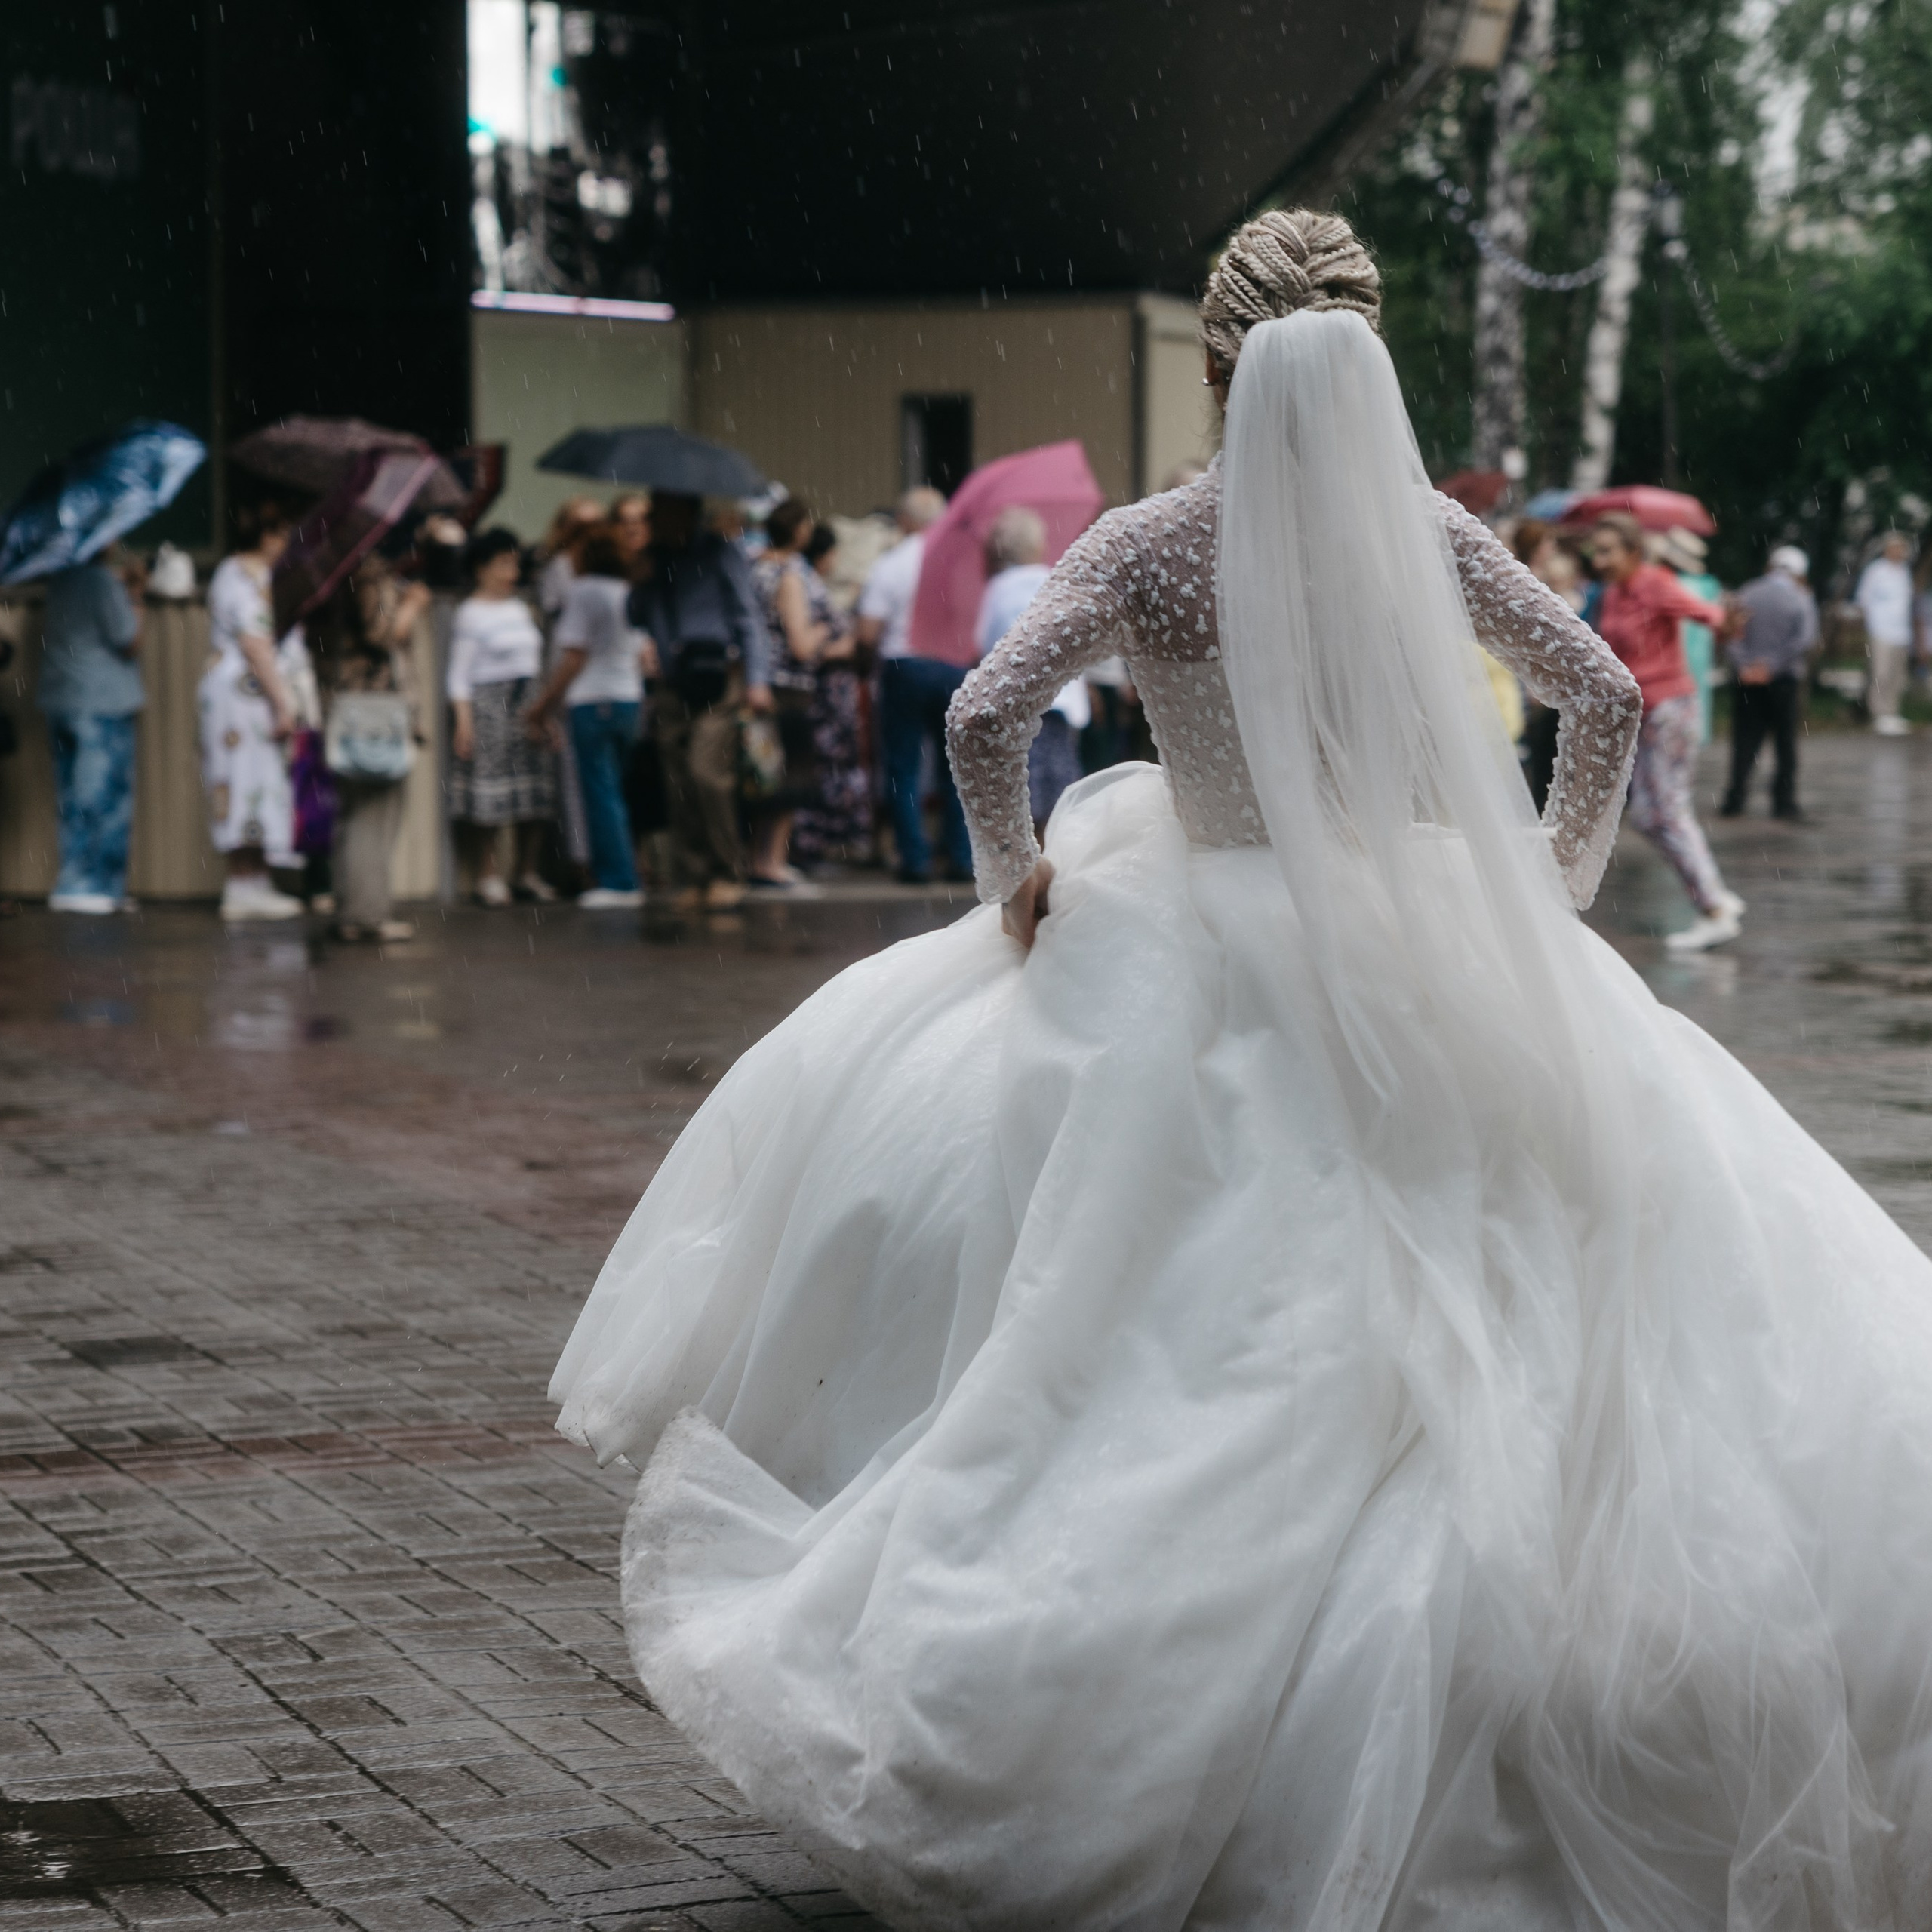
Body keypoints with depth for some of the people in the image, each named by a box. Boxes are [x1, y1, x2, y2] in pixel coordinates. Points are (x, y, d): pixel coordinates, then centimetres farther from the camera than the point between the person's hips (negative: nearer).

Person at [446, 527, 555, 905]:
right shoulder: (470, 613, -3)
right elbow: (459, 674, -7)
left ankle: (528, 874, 10)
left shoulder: (520, 609, 15)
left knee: (537, 792, 3)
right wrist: (463, 719, -15)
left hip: (527, 704, 7)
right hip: (486, 706, -7)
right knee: (486, 797, -7)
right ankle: (487, 877, -2)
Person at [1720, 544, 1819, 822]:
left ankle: (1735, 797, 0)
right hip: (1784, 679, -2)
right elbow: (1805, 641, -13)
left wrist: (1743, 666, -10)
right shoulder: (1801, 599, -4)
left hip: (1747, 678, 2)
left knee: (1745, 739, 7)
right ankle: (1784, 801, 6)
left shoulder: (1747, 594, 3)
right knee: (1786, 741, 6)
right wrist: (1773, 666, -12)